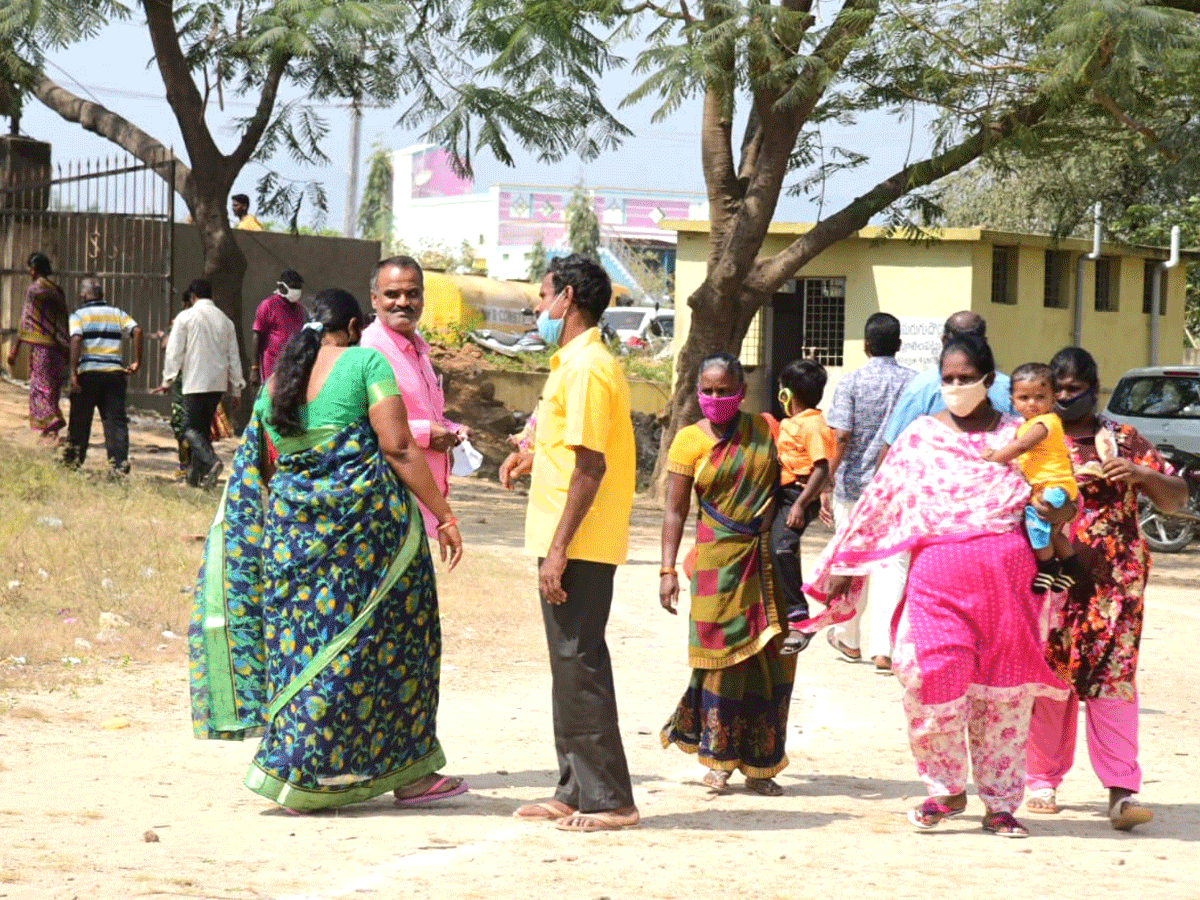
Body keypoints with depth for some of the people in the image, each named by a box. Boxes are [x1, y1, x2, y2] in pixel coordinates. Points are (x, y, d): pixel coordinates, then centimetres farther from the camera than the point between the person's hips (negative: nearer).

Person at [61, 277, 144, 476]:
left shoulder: (79, 315, 4)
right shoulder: (117, 313, 14)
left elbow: (76, 339, -13)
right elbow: (137, 330, 0)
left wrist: (73, 372, -14)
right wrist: (137, 362, 3)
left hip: (88, 371, -2)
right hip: (115, 372, 2)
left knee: (80, 419, 12)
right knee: (116, 420, 1)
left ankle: (73, 459, 21)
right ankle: (119, 463, -10)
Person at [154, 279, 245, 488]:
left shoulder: (186, 317, -3)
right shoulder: (225, 320, 11)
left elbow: (174, 351, -5)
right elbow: (233, 357, 13)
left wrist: (168, 380, 2)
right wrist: (236, 390, 17)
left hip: (195, 382, -5)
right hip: (218, 383, 5)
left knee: (191, 428, -4)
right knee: (203, 427, 14)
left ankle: (211, 462, -29)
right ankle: (197, 475, 11)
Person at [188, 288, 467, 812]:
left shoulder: (275, 385, 12)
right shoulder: (365, 363, -5)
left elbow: (254, 476, 15)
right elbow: (398, 447, -12)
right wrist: (444, 516, -9)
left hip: (292, 532, 5)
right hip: (365, 517, -5)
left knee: (301, 640, 10)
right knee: (381, 643, 3)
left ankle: (303, 779, 10)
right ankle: (406, 772, 8)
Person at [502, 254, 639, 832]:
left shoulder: (586, 368, -16)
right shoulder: (574, 363, 17)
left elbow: (591, 464, -21)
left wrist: (558, 550, -23)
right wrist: (537, 451, 25)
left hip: (578, 545, -11)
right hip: (570, 543, 11)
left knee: (579, 664, -8)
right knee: (571, 664, 13)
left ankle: (608, 800, -5)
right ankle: (577, 792, 19)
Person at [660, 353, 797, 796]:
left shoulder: (765, 431, 7)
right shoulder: (689, 440, 1)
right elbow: (675, 510, 0)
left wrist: (815, 490, -5)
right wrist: (668, 569, -7)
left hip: (769, 558, 2)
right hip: (719, 559, -2)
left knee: (771, 657, 2)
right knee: (724, 655, -3)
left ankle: (759, 764, 11)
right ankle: (719, 758, 12)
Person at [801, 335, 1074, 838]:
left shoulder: (1016, 435, 11)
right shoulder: (921, 436, 10)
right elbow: (878, 500, 13)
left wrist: (1059, 509, -10)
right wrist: (844, 562, 12)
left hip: (1006, 571, 1)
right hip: (938, 573, -1)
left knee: (1005, 691, 2)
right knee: (930, 676, -15)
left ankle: (1000, 802, 13)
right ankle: (946, 790, 4)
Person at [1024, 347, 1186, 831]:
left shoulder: (1124, 440, 9)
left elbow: (1175, 499, 8)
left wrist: (1141, 474, -11)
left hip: (1113, 582, -1)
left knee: (1112, 680, -8)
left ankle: (1122, 791, -13)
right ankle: (1043, 780, 17)